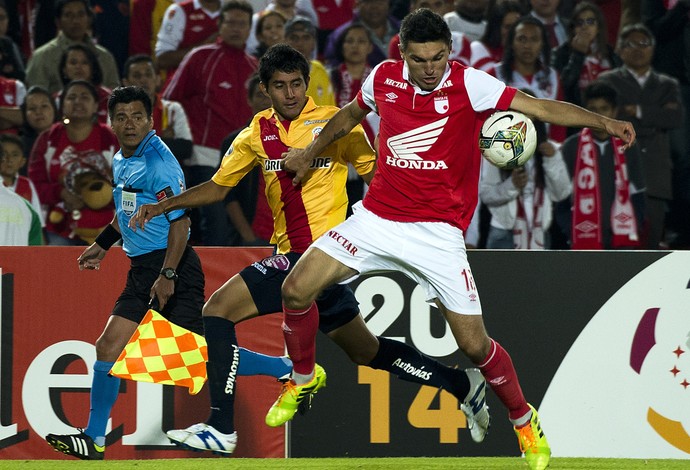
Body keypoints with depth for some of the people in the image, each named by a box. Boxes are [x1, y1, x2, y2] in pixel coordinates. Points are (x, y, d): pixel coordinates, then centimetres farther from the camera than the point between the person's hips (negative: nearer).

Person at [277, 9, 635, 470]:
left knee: (474, 344, -6)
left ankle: (524, 421, 19)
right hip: (377, 218, 3)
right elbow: (350, 115, 22)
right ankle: (303, 377, 19)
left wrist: (602, 121, -29)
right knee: (297, 290, -8)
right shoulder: (384, 78, -1)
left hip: (438, 232, -3)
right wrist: (310, 153, 32)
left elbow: (540, 107, -18)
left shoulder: (468, 84, -12)